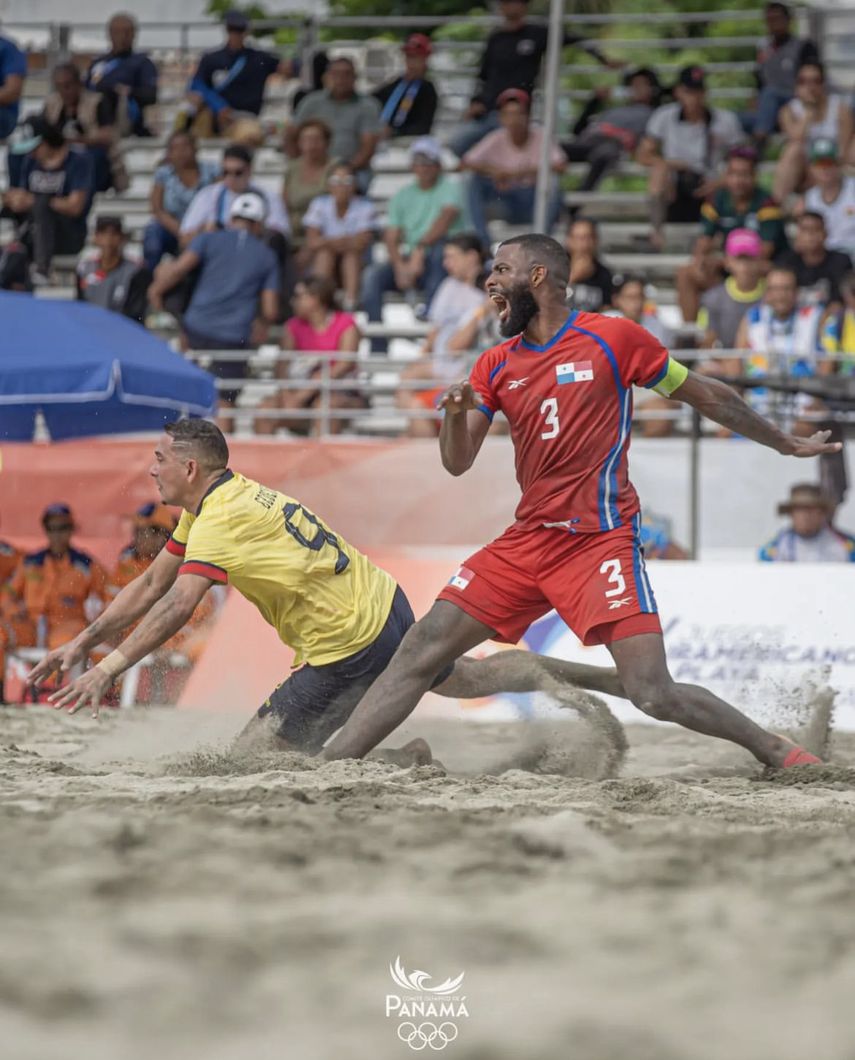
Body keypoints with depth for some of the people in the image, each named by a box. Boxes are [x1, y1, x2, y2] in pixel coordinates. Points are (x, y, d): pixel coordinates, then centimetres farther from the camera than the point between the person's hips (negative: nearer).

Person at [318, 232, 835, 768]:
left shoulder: (613, 338, -2)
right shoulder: (495, 366, 12)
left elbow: (707, 396, 7)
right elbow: (457, 462, 8)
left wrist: (789, 444, 13)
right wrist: (456, 412, -14)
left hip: (602, 539, -5)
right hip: (528, 540, 5)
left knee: (653, 693, -16)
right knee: (421, 651, -4)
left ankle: (777, 750, 2)